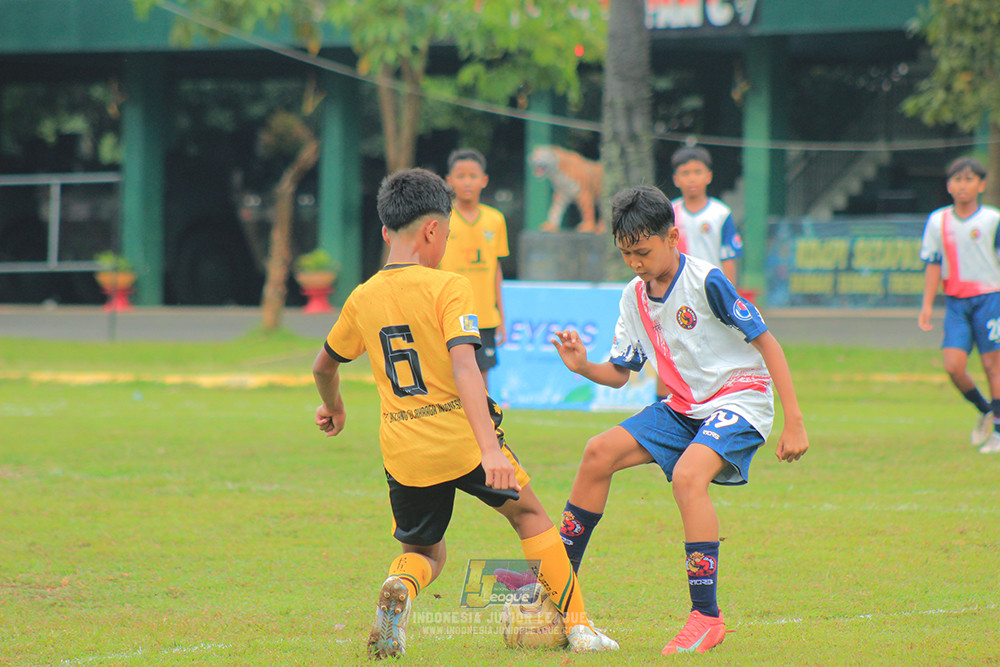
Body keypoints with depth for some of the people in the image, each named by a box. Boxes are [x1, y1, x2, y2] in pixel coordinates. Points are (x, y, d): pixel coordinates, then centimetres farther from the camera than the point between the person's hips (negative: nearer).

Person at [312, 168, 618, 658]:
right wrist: (490, 448, -29)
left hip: (403, 452, 3)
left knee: (425, 553, 20)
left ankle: (398, 587, -15)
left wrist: (333, 407, 44)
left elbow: (324, 366, 21)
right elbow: (463, 365, -22)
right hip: (462, 437, -3)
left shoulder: (362, 299, 6)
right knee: (527, 513, 21)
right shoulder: (446, 287, -9)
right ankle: (575, 624, 17)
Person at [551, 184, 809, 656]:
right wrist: (583, 367, -12)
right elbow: (618, 373, 12)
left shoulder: (705, 282, -18)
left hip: (740, 400, -7)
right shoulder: (634, 297, 5)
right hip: (684, 406, 7)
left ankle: (706, 617, -27)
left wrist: (794, 422, -18)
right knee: (600, 453, -5)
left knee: (688, 475, -33)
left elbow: (765, 342, -15)